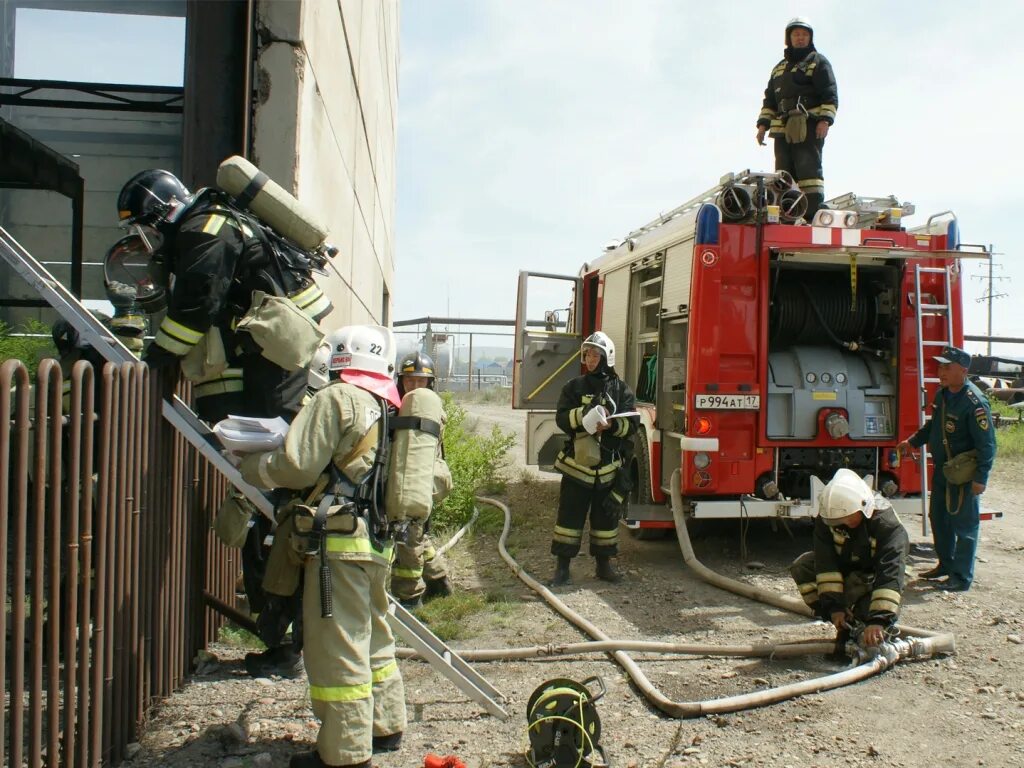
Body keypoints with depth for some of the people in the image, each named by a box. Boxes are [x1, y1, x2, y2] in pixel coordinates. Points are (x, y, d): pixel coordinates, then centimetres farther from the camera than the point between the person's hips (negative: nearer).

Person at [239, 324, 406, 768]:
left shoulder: (338, 398, -10)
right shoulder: (391, 408, 14)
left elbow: (296, 466, -14)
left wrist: (248, 467, 2)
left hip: (340, 542, -9)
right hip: (378, 543, 9)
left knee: (336, 650, 0)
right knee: (373, 639, 22)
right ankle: (386, 726, 34)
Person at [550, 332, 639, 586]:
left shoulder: (621, 389, 4)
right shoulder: (574, 387, 4)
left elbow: (633, 423, -4)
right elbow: (562, 419, -6)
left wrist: (612, 424, -23)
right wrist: (585, 412, -23)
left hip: (610, 468, 1)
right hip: (578, 464, 0)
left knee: (607, 515, 10)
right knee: (570, 515, 1)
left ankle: (604, 564, 24)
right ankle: (563, 567, 9)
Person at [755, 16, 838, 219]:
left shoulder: (818, 62, 8)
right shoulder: (780, 67, 26)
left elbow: (830, 95, -2)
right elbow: (770, 99, 27)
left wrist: (825, 120, -15)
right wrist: (763, 123, 13)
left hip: (809, 127, -6)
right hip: (783, 128, 6)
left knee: (809, 169, -14)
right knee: (784, 172, 2)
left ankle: (814, 213, -19)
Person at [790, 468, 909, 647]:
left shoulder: (888, 525, -33)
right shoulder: (826, 516, -22)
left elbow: (890, 574, -41)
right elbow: (826, 564, -24)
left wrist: (879, 620, -50)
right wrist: (834, 606, -31)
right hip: (844, 567, 5)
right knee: (801, 566, -21)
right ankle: (845, 626, -11)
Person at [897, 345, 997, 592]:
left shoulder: (974, 402, -22)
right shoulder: (942, 394, 5)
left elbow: (987, 444, -21)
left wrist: (981, 477, -23)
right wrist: (913, 442, 19)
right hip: (941, 468, 9)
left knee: (964, 524, 0)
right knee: (938, 517, 18)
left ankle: (962, 577, 9)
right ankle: (946, 564, 34)